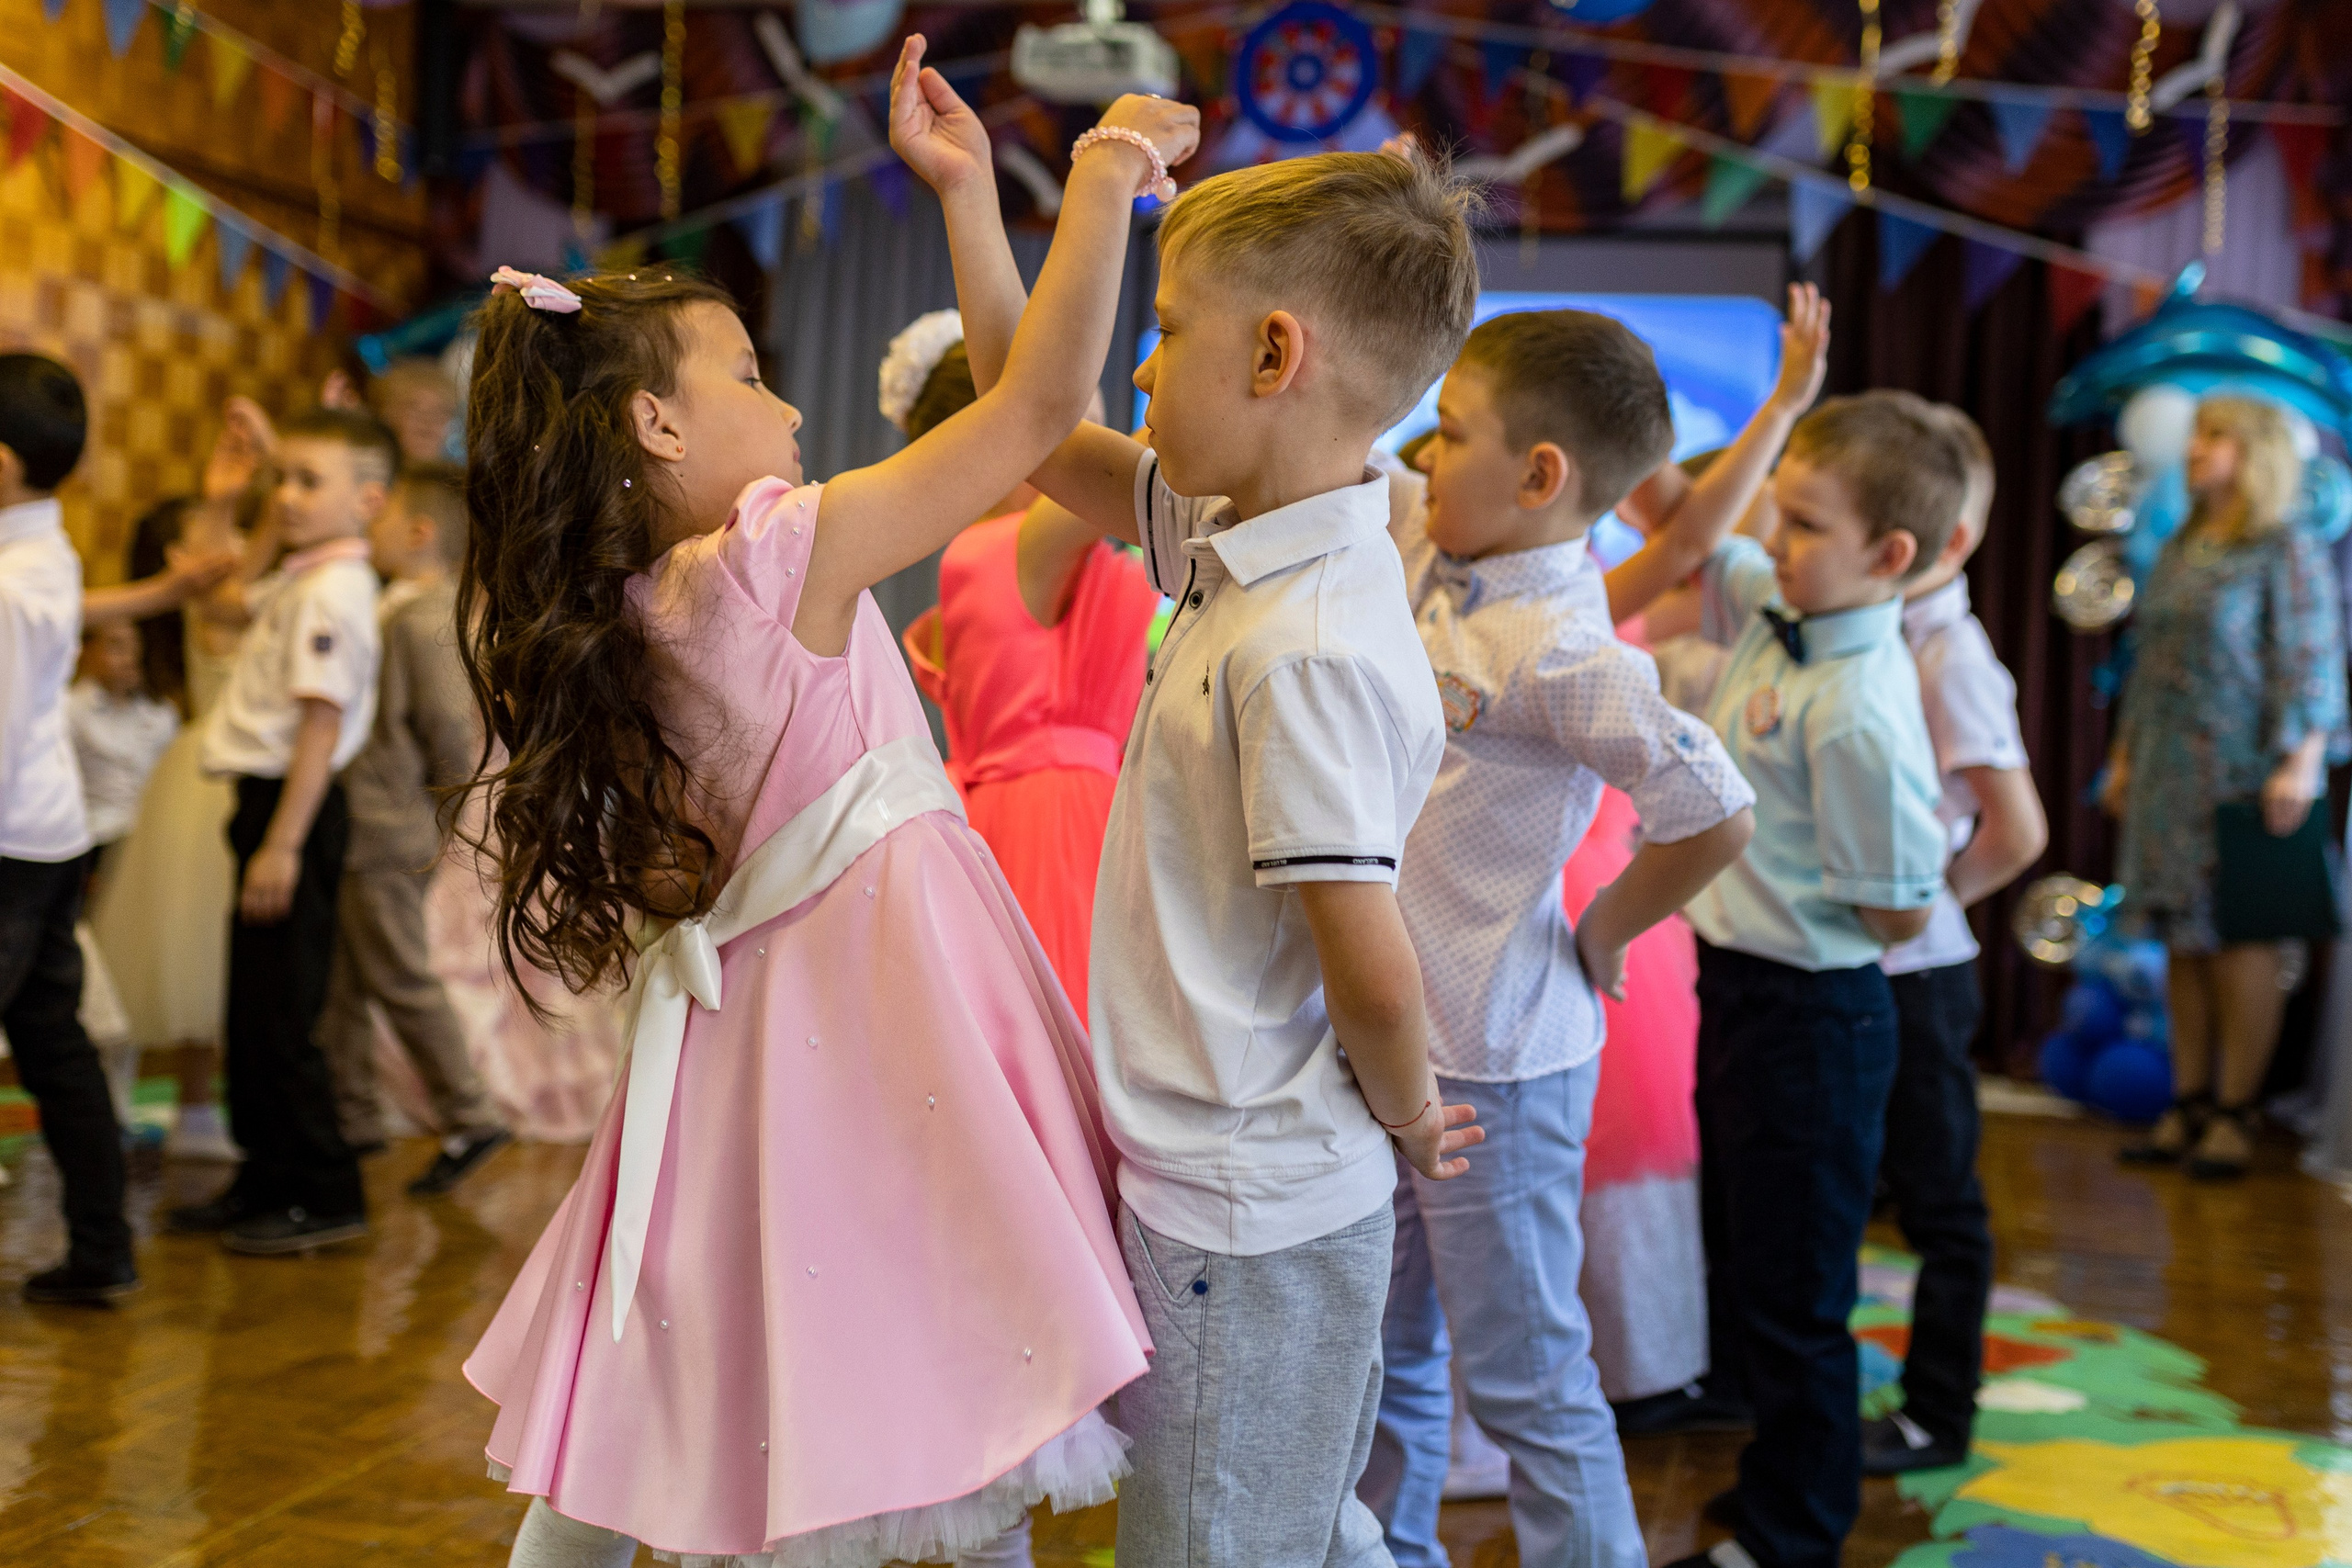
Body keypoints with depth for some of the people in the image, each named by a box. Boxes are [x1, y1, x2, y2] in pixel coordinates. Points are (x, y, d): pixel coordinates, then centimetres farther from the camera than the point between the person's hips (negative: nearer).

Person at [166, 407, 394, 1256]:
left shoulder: (335, 591, -16)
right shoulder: (294, 582, 13)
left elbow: (322, 722, -21)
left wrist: (283, 844, -23)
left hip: (294, 805, -10)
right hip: (264, 800, 10)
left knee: (281, 1015, -4)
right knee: (251, 1010, 16)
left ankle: (326, 1195, 5)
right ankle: (268, 1179, 27)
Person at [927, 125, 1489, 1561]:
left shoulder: (1307, 655, -26)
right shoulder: (1237, 542, 2)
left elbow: (1373, 973, -25)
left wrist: (1410, 1118, -6)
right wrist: (966, 189, 15)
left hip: (1243, 1225, -9)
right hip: (1245, 1189, 9)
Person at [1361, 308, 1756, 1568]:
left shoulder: (1561, 655, -23)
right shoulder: (1426, 558, 1)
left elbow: (1715, 815, -25)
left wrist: (1597, 937, -12)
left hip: (1492, 1064, -9)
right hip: (1389, 1038, 9)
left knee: (1522, 1374, 4)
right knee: (1385, 1353, 22)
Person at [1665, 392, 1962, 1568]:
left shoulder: (1859, 711, -26)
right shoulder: (1770, 611, -1)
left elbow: (1898, 911, -21)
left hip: (1809, 1016, -9)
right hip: (1737, 985, 10)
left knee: (1792, 1293, 6)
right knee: (1742, 1256, 23)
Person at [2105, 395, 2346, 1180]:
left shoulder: (2288, 553, -6)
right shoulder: (2178, 552, 14)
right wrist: (2123, 757, 18)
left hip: (2244, 777, -7)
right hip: (2169, 776, 7)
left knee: (2242, 940, -2)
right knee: (2183, 941, 9)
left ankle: (2235, 1114, 5)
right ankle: (2189, 1105, 17)